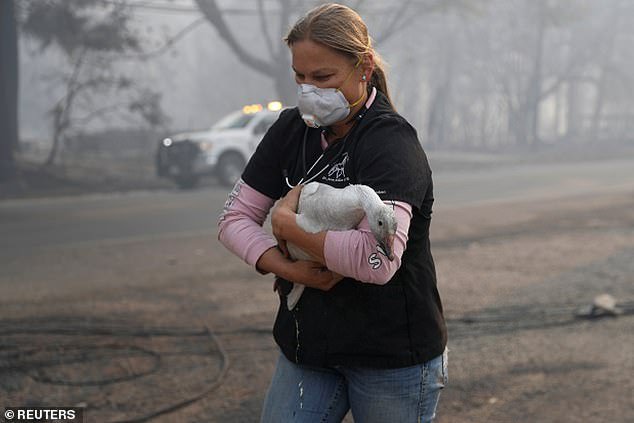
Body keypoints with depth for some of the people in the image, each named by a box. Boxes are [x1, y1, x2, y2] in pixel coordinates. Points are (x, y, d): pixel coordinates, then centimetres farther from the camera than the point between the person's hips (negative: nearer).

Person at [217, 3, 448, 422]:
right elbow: (234, 217, 4)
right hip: (307, 344, 5)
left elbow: (378, 258, -31)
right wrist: (286, 267, -14)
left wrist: (286, 223, -18)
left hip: (392, 355, -5)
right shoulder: (291, 130, 3)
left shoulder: (390, 141, -17)